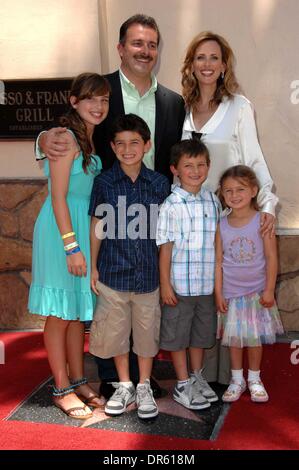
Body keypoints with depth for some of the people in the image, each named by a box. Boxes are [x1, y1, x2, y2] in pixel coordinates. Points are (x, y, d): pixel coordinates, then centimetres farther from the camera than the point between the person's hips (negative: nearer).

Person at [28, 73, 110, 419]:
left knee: (80, 310, 14)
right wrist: (72, 246, -20)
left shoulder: (91, 140, 12)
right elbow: (59, 197, -17)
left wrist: (83, 243, 11)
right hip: (61, 231, -8)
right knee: (60, 313, 3)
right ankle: (62, 389, 15)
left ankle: (78, 381, 27)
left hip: (86, 228, 8)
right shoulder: (65, 137, -13)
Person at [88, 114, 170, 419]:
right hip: (113, 271, 0)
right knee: (115, 331, 11)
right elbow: (97, 227, 2)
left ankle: (144, 387, 31)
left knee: (147, 330, 11)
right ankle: (124, 386, 32)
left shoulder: (159, 183, -2)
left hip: (149, 272, 0)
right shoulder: (104, 182, -3)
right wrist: (93, 266, 2)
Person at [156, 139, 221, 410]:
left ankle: (197, 377, 36)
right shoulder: (171, 204, -11)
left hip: (207, 284, 5)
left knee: (201, 333, 18)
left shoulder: (213, 201, 5)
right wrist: (165, 284, -11)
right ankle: (183, 385, 23)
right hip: (180, 284, -5)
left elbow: (217, 242, 11)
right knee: (177, 335, 8)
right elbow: (165, 247, -9)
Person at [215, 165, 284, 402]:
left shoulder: (262, 220, -10)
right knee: (234, 338, 11)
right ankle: (237, 380, 28)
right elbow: (218, 261, -1)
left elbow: (271, 258, -8)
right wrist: (218, 293, -3)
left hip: (256, 291, -1)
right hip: (231, 292, 2)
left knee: (255, 338, 9)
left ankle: (255, 379, 28)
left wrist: (269, 290, -10)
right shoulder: (222, 225, -4)